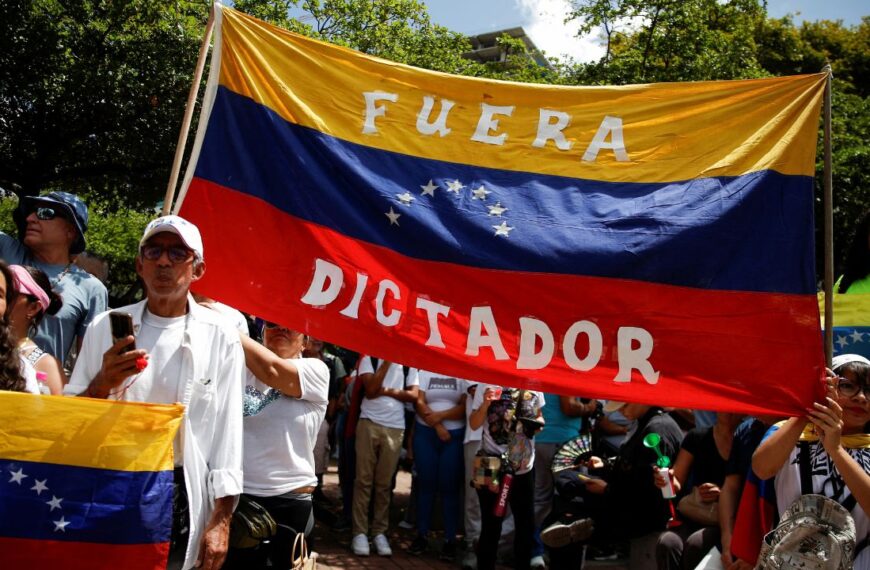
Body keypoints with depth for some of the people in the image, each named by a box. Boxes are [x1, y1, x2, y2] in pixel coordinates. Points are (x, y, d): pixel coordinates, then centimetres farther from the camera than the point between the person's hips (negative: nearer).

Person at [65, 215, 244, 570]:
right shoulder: (106, 327, 4)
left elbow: (227, 431, -4)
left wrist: (221, 520, -8)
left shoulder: (219, 337, -2)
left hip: (182, 497, -1)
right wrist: (102, 384, -14)